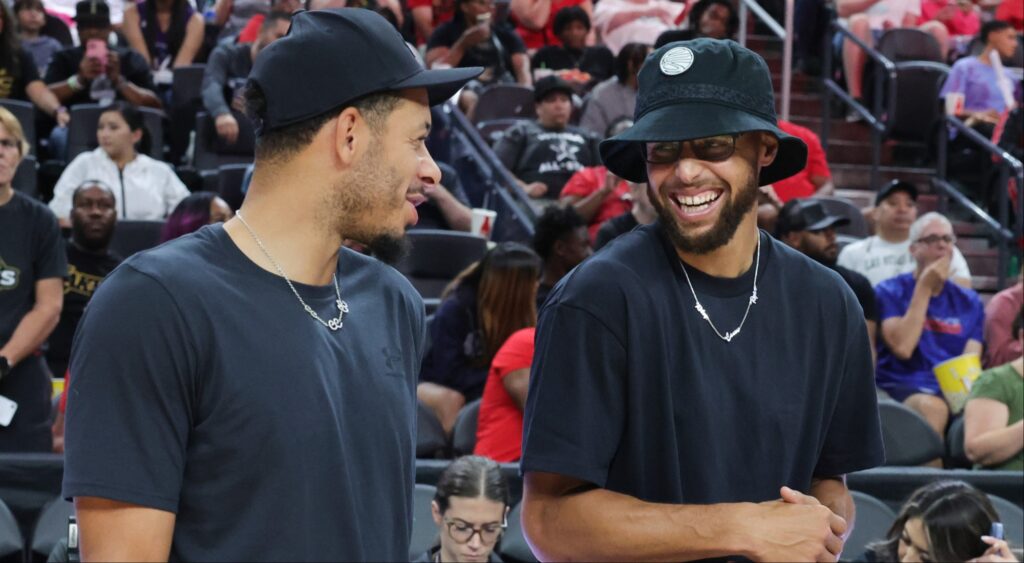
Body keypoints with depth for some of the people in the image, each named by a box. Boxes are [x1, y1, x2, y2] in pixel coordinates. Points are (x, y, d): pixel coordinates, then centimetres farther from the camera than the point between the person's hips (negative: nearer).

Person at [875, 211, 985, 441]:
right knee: (933, 407, -38)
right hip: (901, 388, -3)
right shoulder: (890, 292, 5)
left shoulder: (969, 301, 16)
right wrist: (925, 287, -7)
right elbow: (902, 347, -11)